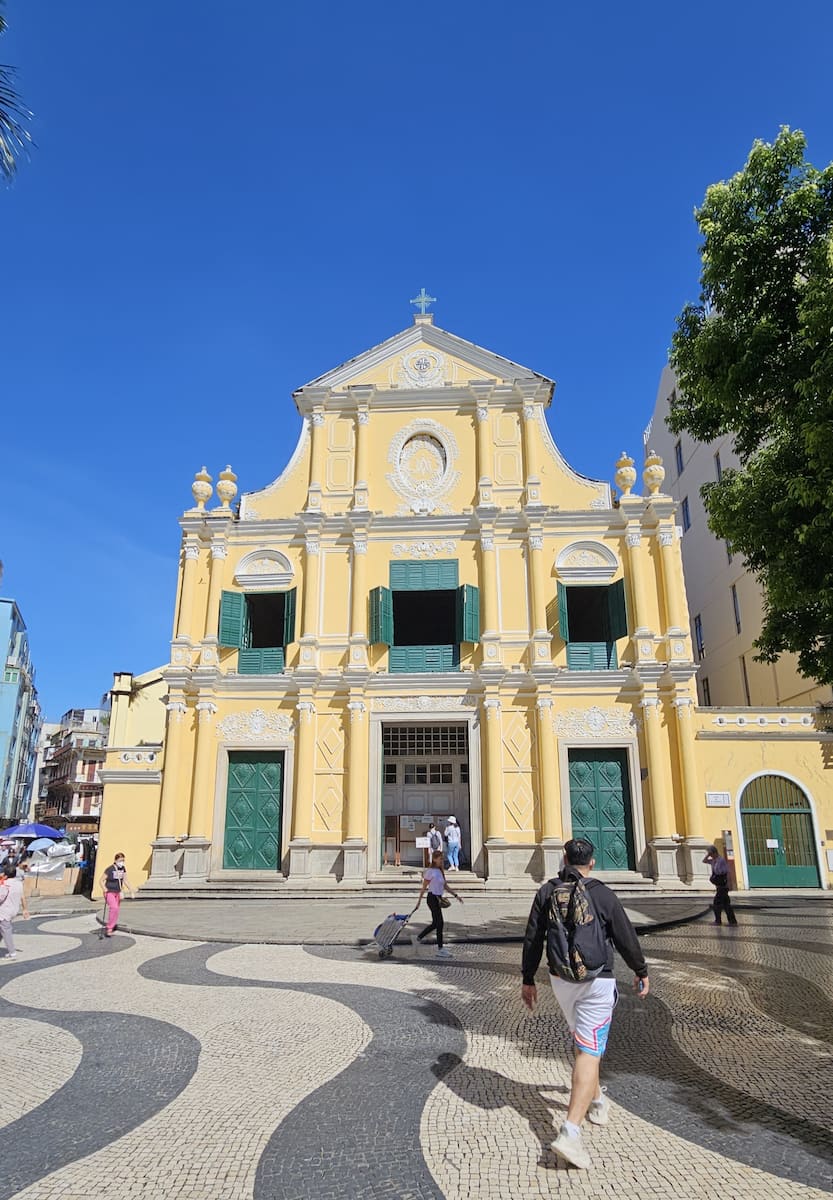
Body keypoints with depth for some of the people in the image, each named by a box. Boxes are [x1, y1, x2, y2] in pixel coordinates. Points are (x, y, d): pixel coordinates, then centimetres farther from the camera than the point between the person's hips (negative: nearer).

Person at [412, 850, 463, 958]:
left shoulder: (440, 871, 11)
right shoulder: (430, 871, -13)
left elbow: (445, 886, 16)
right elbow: (424, 887, -10)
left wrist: (455, 895, 10)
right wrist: (419, 901, -8)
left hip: (438, 899, 9)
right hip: (432, 898, -9)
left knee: (435, 923, 14)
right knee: (439, 923, -6)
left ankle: (417, 938, 28)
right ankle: (440, 949, 2)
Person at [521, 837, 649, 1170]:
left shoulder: (546, 892, -3)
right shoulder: (602, 894, -12)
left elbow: (532, 939, 0)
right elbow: (626, 938, -4)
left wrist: (528, 979, 9)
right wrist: (641, 972, 13)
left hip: (560, 979, 4)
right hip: (596, 982, -4)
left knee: (582, 1042, 26)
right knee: (589, 1052, -3)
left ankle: (596, 1101, 44)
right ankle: (570, 1132, -13)